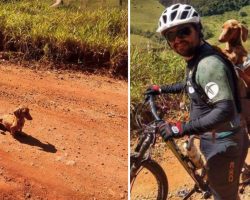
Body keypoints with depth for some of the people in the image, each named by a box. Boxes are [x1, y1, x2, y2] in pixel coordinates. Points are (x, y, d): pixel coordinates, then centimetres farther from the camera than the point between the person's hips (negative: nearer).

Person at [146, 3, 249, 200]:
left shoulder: (209, 63, -27)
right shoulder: (195, 59, 5)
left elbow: (225, 110, -36)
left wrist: (181, 129, -37)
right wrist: (161, 89, 26)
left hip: (224, 142, -10)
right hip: (215, 139, 10)